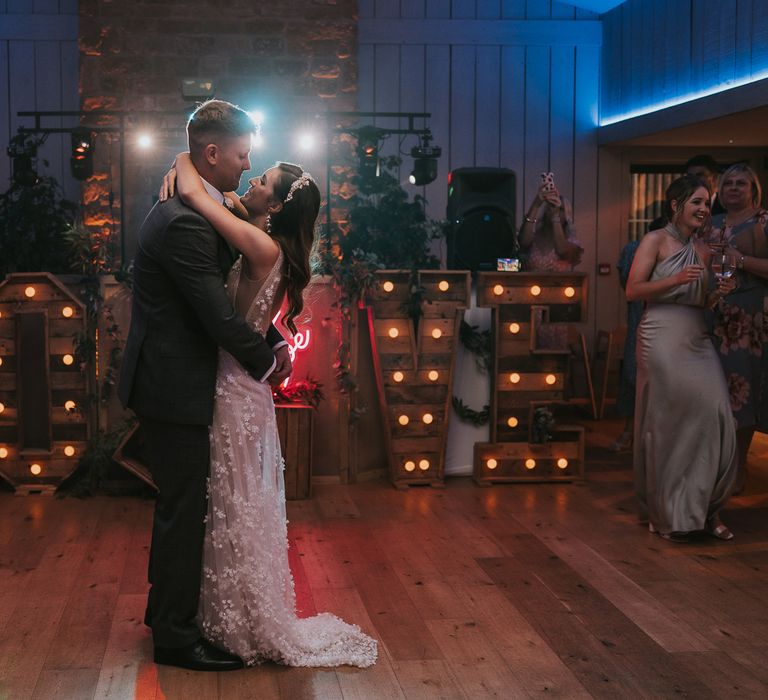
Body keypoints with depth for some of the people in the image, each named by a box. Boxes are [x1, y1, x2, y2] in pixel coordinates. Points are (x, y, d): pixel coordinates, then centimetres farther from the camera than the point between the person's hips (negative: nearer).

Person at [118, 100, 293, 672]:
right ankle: (176, 636, 13)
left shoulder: (196, 211, 10)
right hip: (175, 387, -11)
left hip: (172, 380, 11)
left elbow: (234, 282, 15)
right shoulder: (185, 224, -23)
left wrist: (273, 340, 4)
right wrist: (266, 361, -8)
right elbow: (218, 312, -23)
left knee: (182, 504, 21)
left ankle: (167, 612, 36)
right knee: (185, 510, 0)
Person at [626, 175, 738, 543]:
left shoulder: (703, 250, 17)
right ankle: (665, 513, 10)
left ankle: (706, 510, 6)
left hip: (697, 340, 6)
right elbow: (633, 290, -7)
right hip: (662, 339, -6)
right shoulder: (655, 240, 0)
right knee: (664, 423, -2)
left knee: (715, 419, -5)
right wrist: (675, 280, -17)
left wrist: (719, 292, 2)